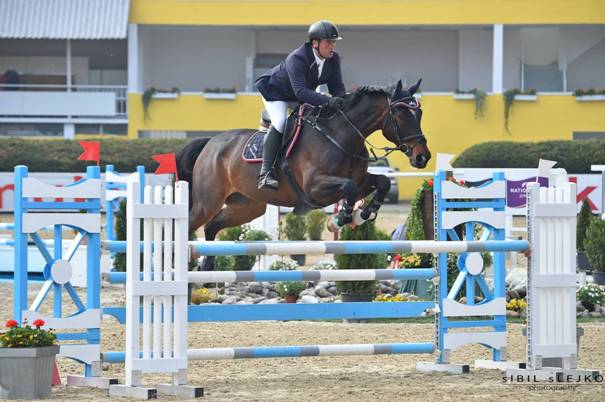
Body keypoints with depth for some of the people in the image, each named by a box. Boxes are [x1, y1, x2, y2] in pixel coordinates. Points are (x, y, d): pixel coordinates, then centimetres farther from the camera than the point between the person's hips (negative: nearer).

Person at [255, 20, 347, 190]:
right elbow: (300, 91, -48)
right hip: (276, 92, -8)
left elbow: (337, 86, -12)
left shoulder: (333, 59, -16)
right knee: (280, 123, -29)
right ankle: (266, 173, -32)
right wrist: (327, 101, -59)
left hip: (301, 98, 8)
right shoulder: (297, 59, -38)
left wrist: (342, 101, -37)